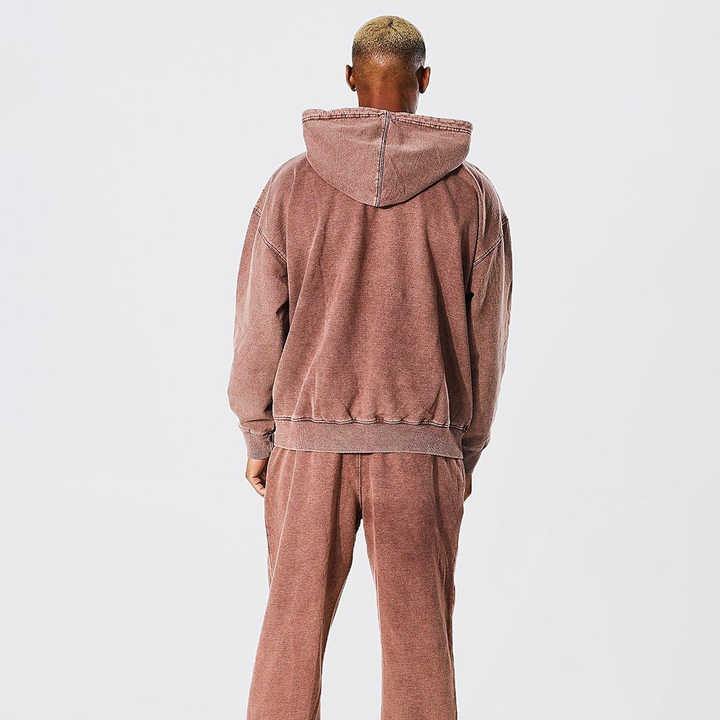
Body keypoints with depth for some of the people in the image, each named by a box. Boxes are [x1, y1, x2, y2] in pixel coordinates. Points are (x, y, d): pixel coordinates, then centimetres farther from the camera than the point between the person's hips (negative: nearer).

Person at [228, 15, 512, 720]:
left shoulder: (293, 184, -1)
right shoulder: (471, 193, -1)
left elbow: (260, 326, 0)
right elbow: (483, 337, 2)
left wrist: (257, 438, 11)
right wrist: (467, 451, 13)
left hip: (309, 445, 1)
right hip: (421, 450, 0)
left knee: (292, 629, 13)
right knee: (419, 643, 10)